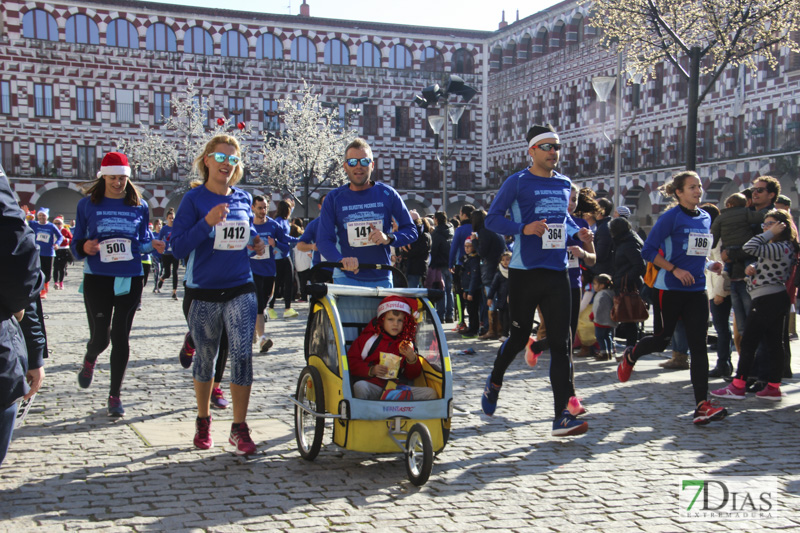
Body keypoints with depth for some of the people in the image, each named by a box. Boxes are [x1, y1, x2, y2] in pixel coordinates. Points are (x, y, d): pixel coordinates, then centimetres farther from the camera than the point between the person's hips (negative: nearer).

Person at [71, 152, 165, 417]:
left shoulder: (139, 206, 7)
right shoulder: (88, 204, 3)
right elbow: (76, 243, 5)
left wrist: (152, 245, -10)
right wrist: (84, 247, -17)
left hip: (130, 279, 1)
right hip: (97, 278, -1)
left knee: (121, 337, 3)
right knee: (100, 336, -2)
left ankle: (115, 395, 15)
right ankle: (89, 360, 37)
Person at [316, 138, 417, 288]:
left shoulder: (387, 194, 5)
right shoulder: (334, 198, 4)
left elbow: (411, 230, 7)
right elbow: (324, 240, -3)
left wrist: (389, 238, -14)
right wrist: (342, 260, -24)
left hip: (381, 278, 1)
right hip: (346, 278, -1)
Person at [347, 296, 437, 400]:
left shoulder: (407, 344, 17)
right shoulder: (370, 338, 7)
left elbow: (412, 376, 19)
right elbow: (351, 362, 3)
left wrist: (412, 359, -2)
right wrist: (371, 370, -12)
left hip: (398, 388, 4)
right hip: (373, 386, -4)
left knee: (430, 393, -15)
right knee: (360, 387, -38)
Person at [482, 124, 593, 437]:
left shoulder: (564, 185, 12)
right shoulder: (516, 183, -4)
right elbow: (492, 219, -6)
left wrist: (577, 232, 6)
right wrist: (524, 228, -21)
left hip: (557, 272, 4)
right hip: (524, 272, -4)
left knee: (561, 343, -3)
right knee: (520, 336, 7)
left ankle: (562, 416, -3)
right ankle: (495, 381, 38)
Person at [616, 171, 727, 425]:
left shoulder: (706, 218, 12)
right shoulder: (671, 217, -9)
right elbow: (648, 251, -10)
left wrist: (709, 266, 5)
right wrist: (675, 269, -18)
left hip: (697, 290, 5)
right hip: (670, 289, -5)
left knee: (699, 345, -4)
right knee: (662, 340, 6)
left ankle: (702, 405, -7)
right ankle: (631, 355, 40)